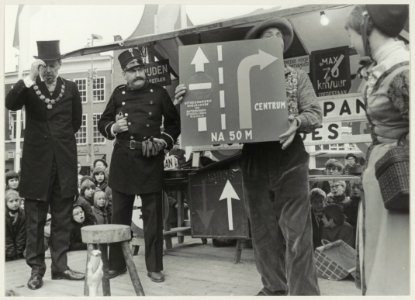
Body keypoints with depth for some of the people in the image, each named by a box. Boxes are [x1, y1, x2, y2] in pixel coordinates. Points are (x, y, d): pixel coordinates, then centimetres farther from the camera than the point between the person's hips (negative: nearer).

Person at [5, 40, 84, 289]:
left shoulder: (71, 88, 7)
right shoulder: (28, 88, 3)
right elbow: (10, 104, -17)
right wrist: (31, 78, -22)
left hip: (64, 162, 1)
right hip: (37, 161, -1)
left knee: (62, 218, 7)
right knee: (35, 219, 4)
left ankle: (60, 266, 17)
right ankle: (36, 269, 15)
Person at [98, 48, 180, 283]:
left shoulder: (158, 92, 4)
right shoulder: (119, 94, 8)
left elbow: (174, 122, 11)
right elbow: (103, 123, 14)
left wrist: (164, 141, -5)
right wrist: (114, 127, -8)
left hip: (150, 160, -1)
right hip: (123, 160, 2)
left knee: (153, 215, 3)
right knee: (120, 214, 9)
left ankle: (155, 267, 14)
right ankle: (117, 264, 23)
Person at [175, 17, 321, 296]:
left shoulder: (297, 77, 11)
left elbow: (315, 114, 3)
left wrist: (298, 122, -19)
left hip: (290, 161, -2)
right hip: (255, 162, 2)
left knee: (297, 235, -4)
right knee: (263, 232, 10)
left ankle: (304, 293, 6)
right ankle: (274, 288, 25)